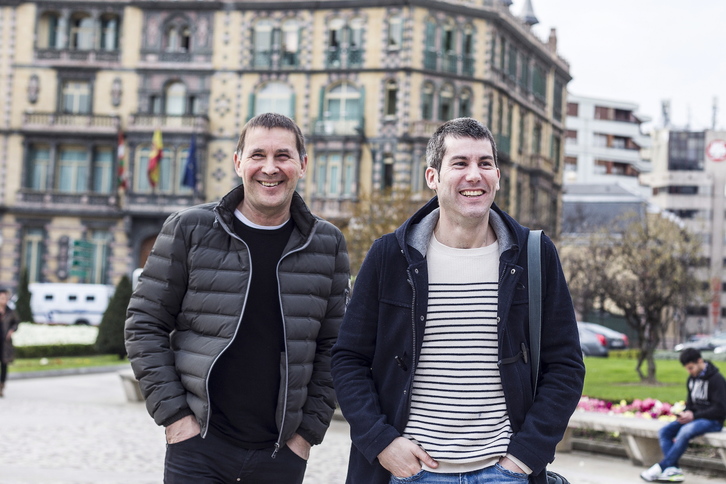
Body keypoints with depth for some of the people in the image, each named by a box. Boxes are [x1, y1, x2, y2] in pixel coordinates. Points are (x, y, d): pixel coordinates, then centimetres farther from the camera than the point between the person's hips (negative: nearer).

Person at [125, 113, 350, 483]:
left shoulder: (328, 245, 4)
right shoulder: (189, 230, -2)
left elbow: (333, 348, 7)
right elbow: (145, 325, 0)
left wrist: (309, 430, 2)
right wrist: (174, 415, -5)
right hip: (198, 447, -1)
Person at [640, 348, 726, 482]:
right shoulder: (692, 378, 12)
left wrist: (694, 416, -18)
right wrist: (685, 414, -2)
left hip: (713, 421, -8)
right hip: (694, 418, 9)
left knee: (686, 431, -35)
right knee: (664, 431, -11)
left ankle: (661, 467, -29)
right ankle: (673, 469, -24)